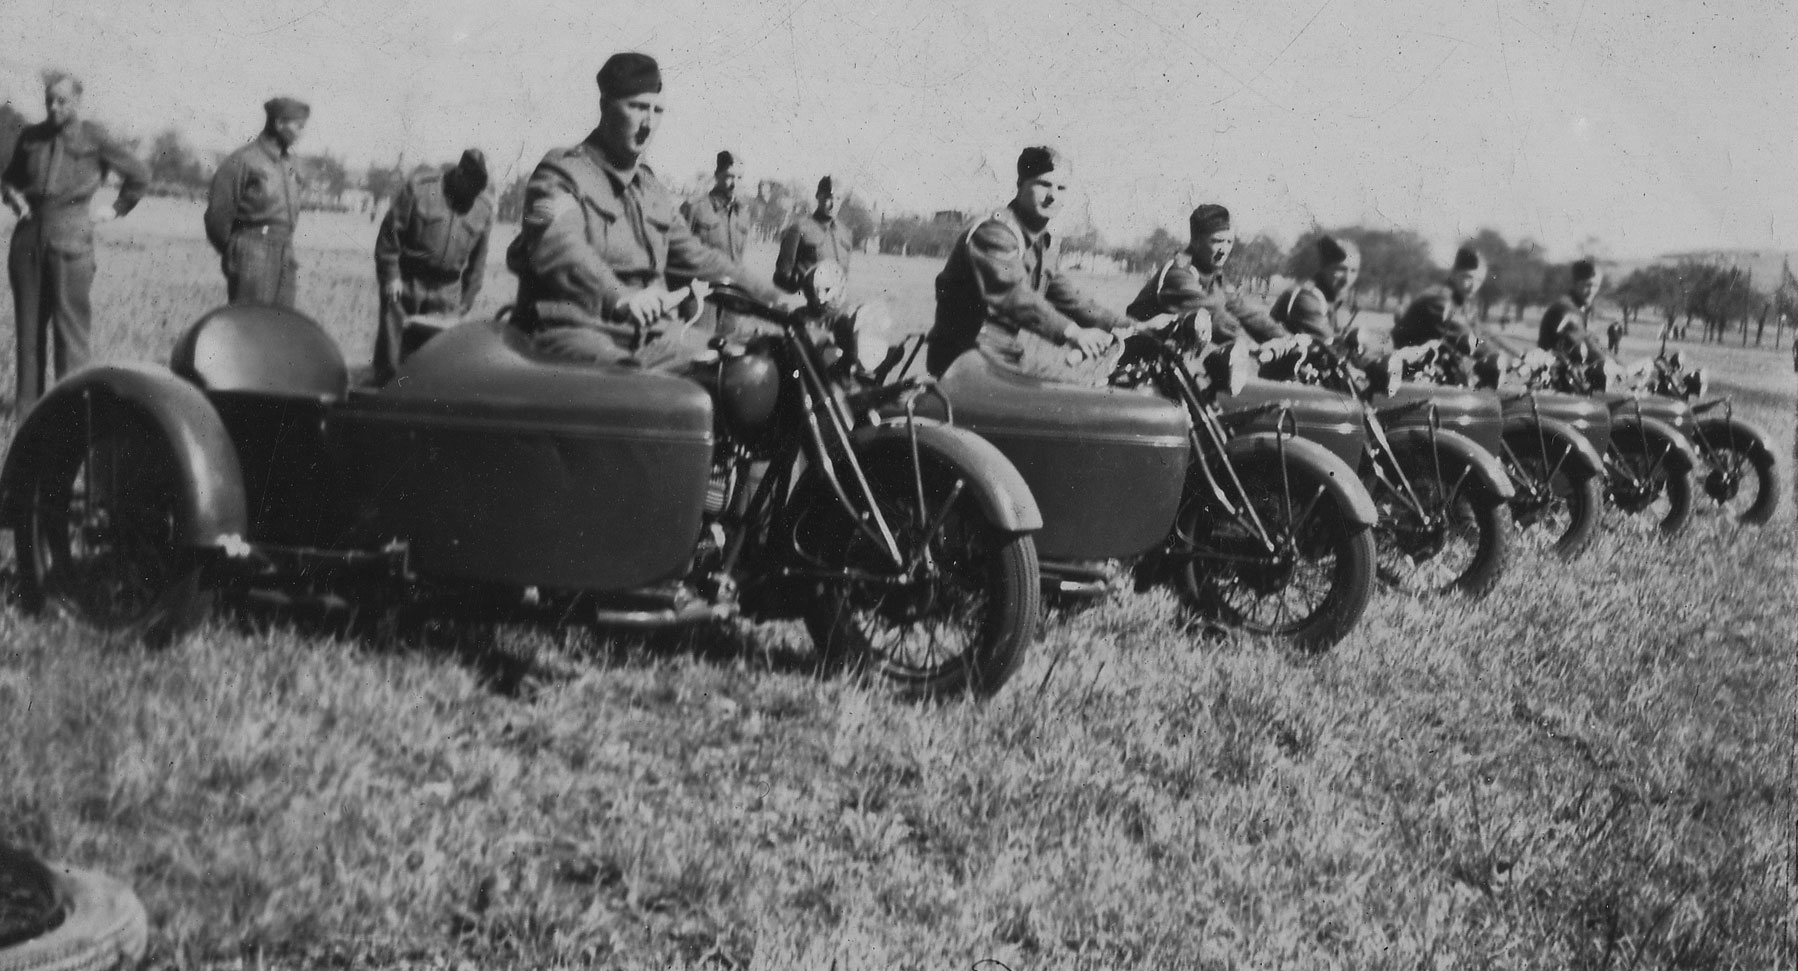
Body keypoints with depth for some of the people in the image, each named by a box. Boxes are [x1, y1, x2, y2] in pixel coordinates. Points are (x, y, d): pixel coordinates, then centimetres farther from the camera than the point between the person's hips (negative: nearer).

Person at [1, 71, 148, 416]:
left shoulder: (94, 140, 0)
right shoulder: (31, 137, 11)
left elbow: (139, 176, 8)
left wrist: (117, 209, 7)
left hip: (70, 236, -4)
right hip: (28, 235, 4)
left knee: (70, 320, -5)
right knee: (28, 320, 5)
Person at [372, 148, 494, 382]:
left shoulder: (484, 206, 3)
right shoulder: (419, 187, -9)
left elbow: (478, 258, 10)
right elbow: (390, 231, -5)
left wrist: (467, 299, 9)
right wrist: (390, 275, -7)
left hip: (447, 291, 3)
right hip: (405, 282, -2)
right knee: (392, 348, 1)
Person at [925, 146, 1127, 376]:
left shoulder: (1048, 245, 15)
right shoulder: (993, 233, -16)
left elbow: (1066, 297, 16)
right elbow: (1013, 297, -31)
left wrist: (1124, 326, 2)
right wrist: (1072, 332, -42)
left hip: (1006, 360, 9)